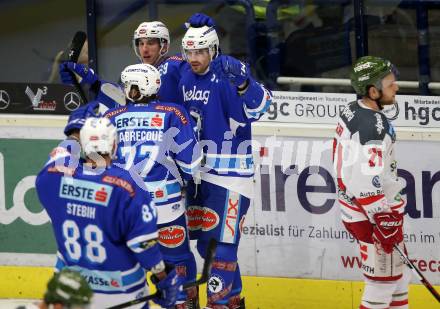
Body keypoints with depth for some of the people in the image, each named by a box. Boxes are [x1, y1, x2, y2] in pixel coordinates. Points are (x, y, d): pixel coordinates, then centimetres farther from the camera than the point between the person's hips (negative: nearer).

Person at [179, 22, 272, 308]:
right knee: (204, 240, 13)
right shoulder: (186, 80, 9)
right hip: (198, 170, 8)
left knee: (220, 239, -9)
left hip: (230, 169, -8)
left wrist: (244, 84, -39)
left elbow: (256, 109, -24)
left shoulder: (227, 72, -14)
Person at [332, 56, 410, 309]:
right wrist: (384, 222, -23)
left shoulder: (352, 111, 5)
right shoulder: (373, 128, -26)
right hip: (372, 214, -10)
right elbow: (368, 184, -29)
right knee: (383, 281, -2)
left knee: (398, 274, 20)